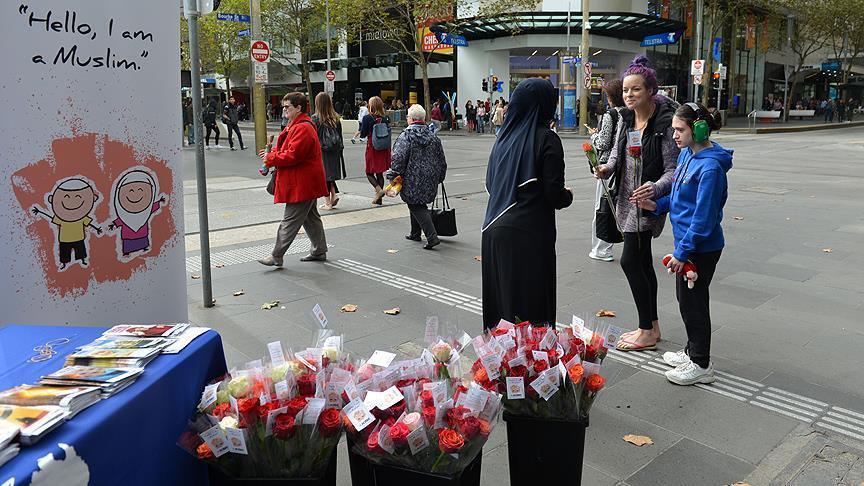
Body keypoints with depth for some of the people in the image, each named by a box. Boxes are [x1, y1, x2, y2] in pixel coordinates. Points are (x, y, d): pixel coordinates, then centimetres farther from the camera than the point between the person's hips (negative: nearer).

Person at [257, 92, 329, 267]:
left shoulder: (302, 129, -19)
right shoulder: (296, 126, 16)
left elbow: (292, 156, -25)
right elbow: (288, 150, 22)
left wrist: (270, 158, -14)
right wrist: (272, 153, 3)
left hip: (302, 185, -11)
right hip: (307, 183, 11)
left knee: (290, 221, -5)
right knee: (310, 217, 17)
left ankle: (276, 256, 0)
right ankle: (319, 251, 26)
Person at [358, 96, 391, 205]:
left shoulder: (367, 118, -11)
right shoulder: (385, 119, 0)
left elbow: (362, 135, -9)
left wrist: (361, 123, 7)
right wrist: (389, 151, 12)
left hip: (372, 148, -4)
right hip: (384, 149, 4)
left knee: (369, 172, 8)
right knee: (380, 173, 11)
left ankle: (379, 190, -15)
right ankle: (379, 198, 13)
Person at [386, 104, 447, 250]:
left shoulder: (405, 136, -11)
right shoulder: (433, 136, 8)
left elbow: (398, 159, -19)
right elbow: (442, 160, 13)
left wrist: (392, 176, -9)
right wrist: (439, 178, 24)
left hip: (413, 181, -6)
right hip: (430, 181, 7)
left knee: (416, 207, 0)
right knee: (418, 204, 23)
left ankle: (432, 237, -12)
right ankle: (415, 234, 33)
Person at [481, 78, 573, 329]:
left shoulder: (505, 135, 10)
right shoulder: (546, 139, -9)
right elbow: (555, 194, -12)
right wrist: (567, 195, 9)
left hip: (494, 230, 7)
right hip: (530, 233, -6)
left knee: (500, 296, 16)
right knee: (530, 302, 3)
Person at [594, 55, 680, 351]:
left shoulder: (665, 123, -16)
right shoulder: (626, 118, 6)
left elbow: (673, 169, -15)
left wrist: (655, 188, -33)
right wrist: (606, 168, -5)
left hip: (648, 201, -7)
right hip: (627, 198, 8)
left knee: (630, 260, -9)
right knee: (643, 261, 13)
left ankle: (647, 332, 5)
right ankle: (652, 326, 26)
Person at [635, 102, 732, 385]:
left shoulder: (710, 167, -23)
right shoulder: (686, 154, 5)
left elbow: (703, 217, -24)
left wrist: (682, 251, -21)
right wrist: (657, 205, 1)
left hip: (701, 248, -9)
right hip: (686, 240, 9)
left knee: (692, 302, 3)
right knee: (686, 298, 20)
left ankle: (701, 365, 19)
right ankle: (692, 351, 38)